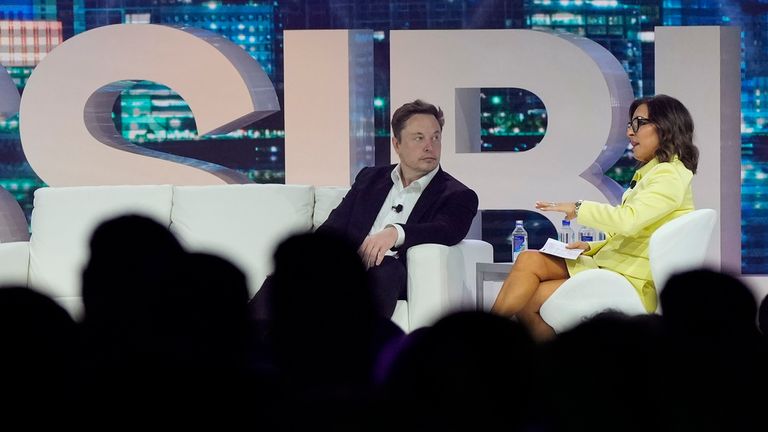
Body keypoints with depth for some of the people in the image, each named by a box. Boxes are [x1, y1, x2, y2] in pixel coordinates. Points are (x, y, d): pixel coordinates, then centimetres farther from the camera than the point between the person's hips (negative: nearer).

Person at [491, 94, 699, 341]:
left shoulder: (670, 176, -10)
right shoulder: (651, 173, 21)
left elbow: (628, 220, -26)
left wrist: (578, 209, -14)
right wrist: (590, 247, 8)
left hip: (630, 283, -9)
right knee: (529, 260, -10)